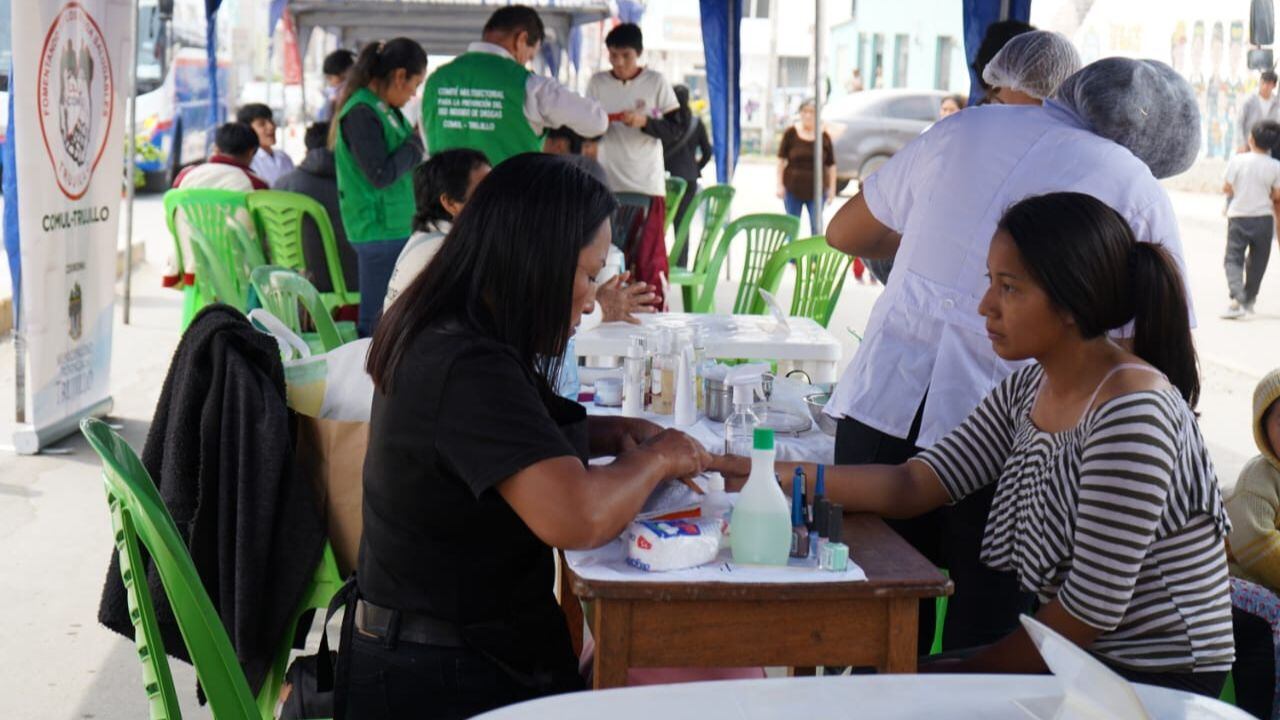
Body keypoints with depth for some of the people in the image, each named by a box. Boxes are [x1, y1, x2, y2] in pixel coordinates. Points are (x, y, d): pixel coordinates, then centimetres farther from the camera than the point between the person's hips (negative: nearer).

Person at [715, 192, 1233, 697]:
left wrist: (970, 670, -9)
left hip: (1153, 681, -7)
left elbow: (1094, 607, -22)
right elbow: (913, 486, -1)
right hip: (1075, 658, 7)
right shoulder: (1029, 389, 4)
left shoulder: (1132, 412, -23)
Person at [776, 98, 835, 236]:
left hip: (816, 190, 0)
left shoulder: (824, 137, -2)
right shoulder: (791, 133, -3)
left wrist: (832, 189, 0)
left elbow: (831, 165, 3)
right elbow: (781, 160, 1)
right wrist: (780, 185, -3)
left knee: (816, 226, 1)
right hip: (792, 188, 0)